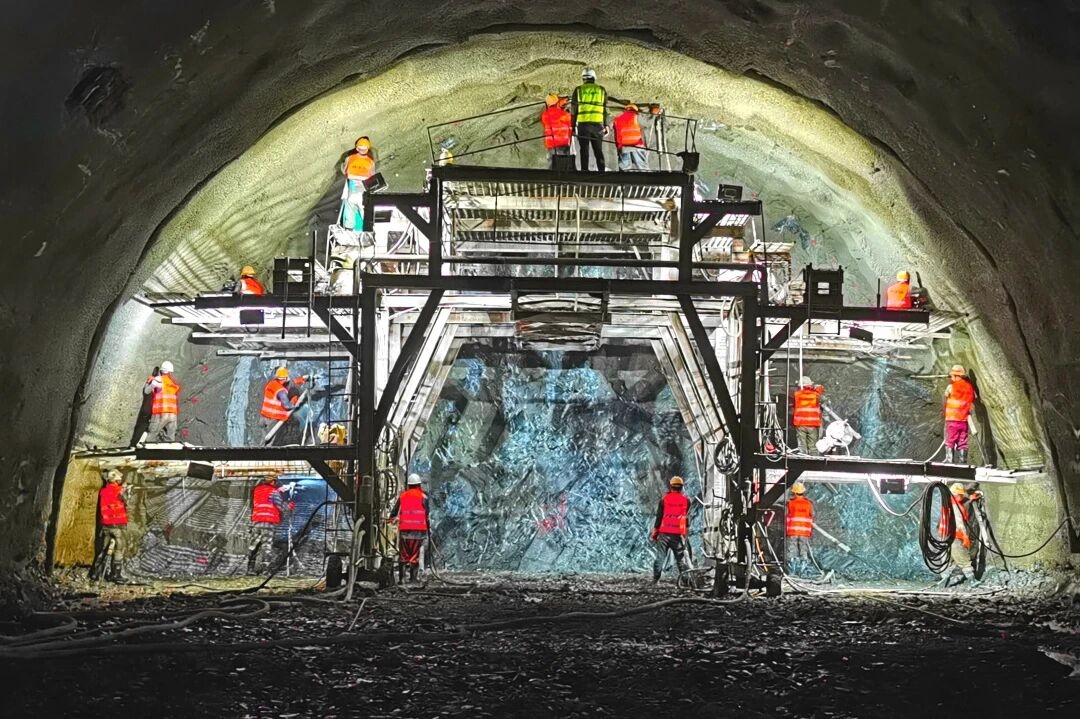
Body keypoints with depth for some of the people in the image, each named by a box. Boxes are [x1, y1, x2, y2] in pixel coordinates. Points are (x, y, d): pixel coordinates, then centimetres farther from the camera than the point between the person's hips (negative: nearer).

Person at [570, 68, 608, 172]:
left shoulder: (578, 90, 5)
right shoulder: (601, 90, 9)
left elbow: (574, 110, 4)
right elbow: (605, 110, 8)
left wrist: (573, 126, 9)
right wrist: (606, 126, 13)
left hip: (583, 124, -1)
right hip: (598, 124, 1)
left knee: (584, 150, 1)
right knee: (598, 150, 9)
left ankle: (584, 171, -3)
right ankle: (601, 170, 3)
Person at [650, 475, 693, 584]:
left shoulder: (664, 499, -1)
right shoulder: (686, 500, 1)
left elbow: (659, 517, 1)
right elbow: (687, 518, 9)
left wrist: (654, 533, 6)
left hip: (664, 533, 0)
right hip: (678, 534, 0)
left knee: (660, 557, 8)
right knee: (681, 557, 4)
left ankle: (655, 579, 6)